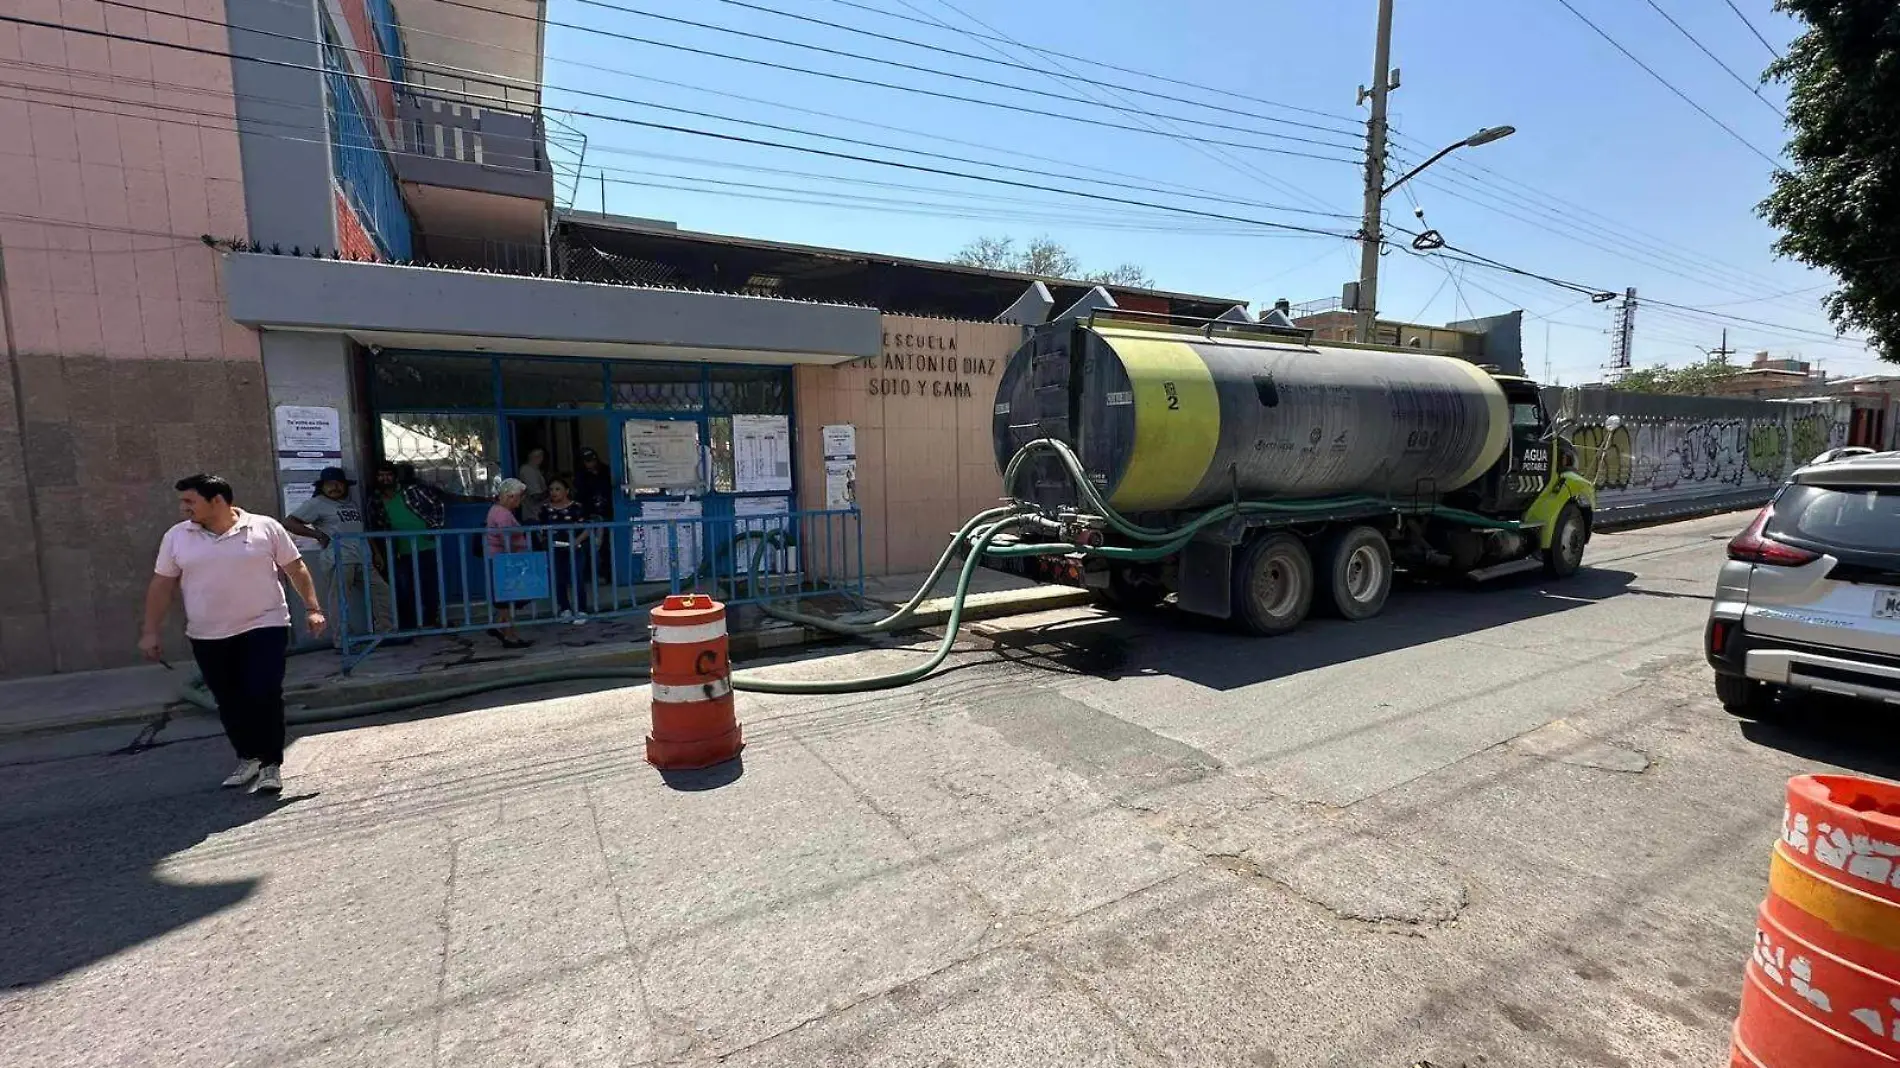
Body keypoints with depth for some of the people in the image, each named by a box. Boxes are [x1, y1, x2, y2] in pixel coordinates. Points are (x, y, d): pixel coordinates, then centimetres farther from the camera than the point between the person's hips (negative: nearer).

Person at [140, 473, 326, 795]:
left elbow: (295, 568, 0)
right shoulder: (177, 537, 5)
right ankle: (249, 757, 28)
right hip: (208, 637, 4)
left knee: (265, 695, -9)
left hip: (264, 627, -4)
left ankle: (271, 763, 1)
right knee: (229, 702, 11)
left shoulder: (265, 528, -4)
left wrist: (312, 608, -5)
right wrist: (150, 631, 5)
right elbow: (161, 585, 9)